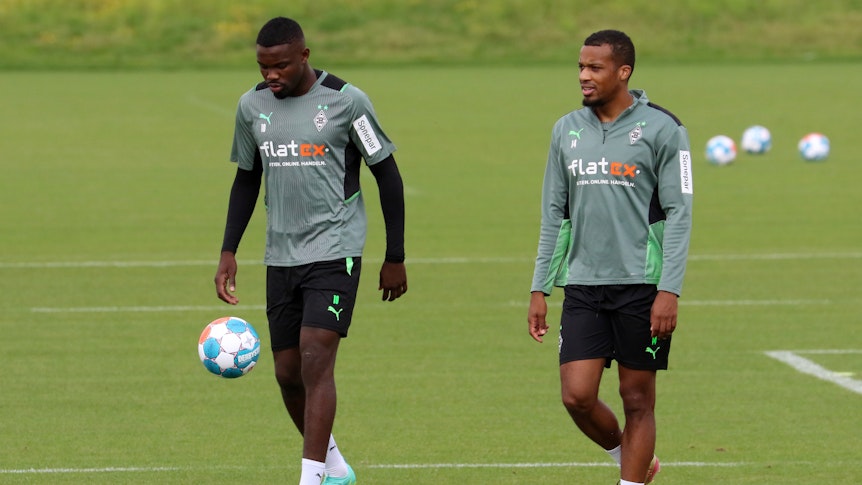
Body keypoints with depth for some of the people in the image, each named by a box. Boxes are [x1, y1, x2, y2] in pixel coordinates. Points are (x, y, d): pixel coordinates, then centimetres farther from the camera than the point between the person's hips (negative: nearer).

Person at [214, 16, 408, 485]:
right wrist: (228, 252, 8)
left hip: (335, 252, -5)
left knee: (316, 361, -17)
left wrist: (395, 258, -1)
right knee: (288, 372, 7)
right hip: (281, 256, 5)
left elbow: (387, 174, -2)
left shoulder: (345, 101, -10)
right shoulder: (252, 106, 4)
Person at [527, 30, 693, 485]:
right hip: (583, 288, 4)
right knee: (577, 396, -4)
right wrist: (540, 289, 10)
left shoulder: (662, 129, -4)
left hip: (641, 286, -4)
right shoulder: (566, 131, 9)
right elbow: (554, 215, 15)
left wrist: (669, 291, -14)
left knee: (637, 399, 1)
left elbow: (679, 213, -6)